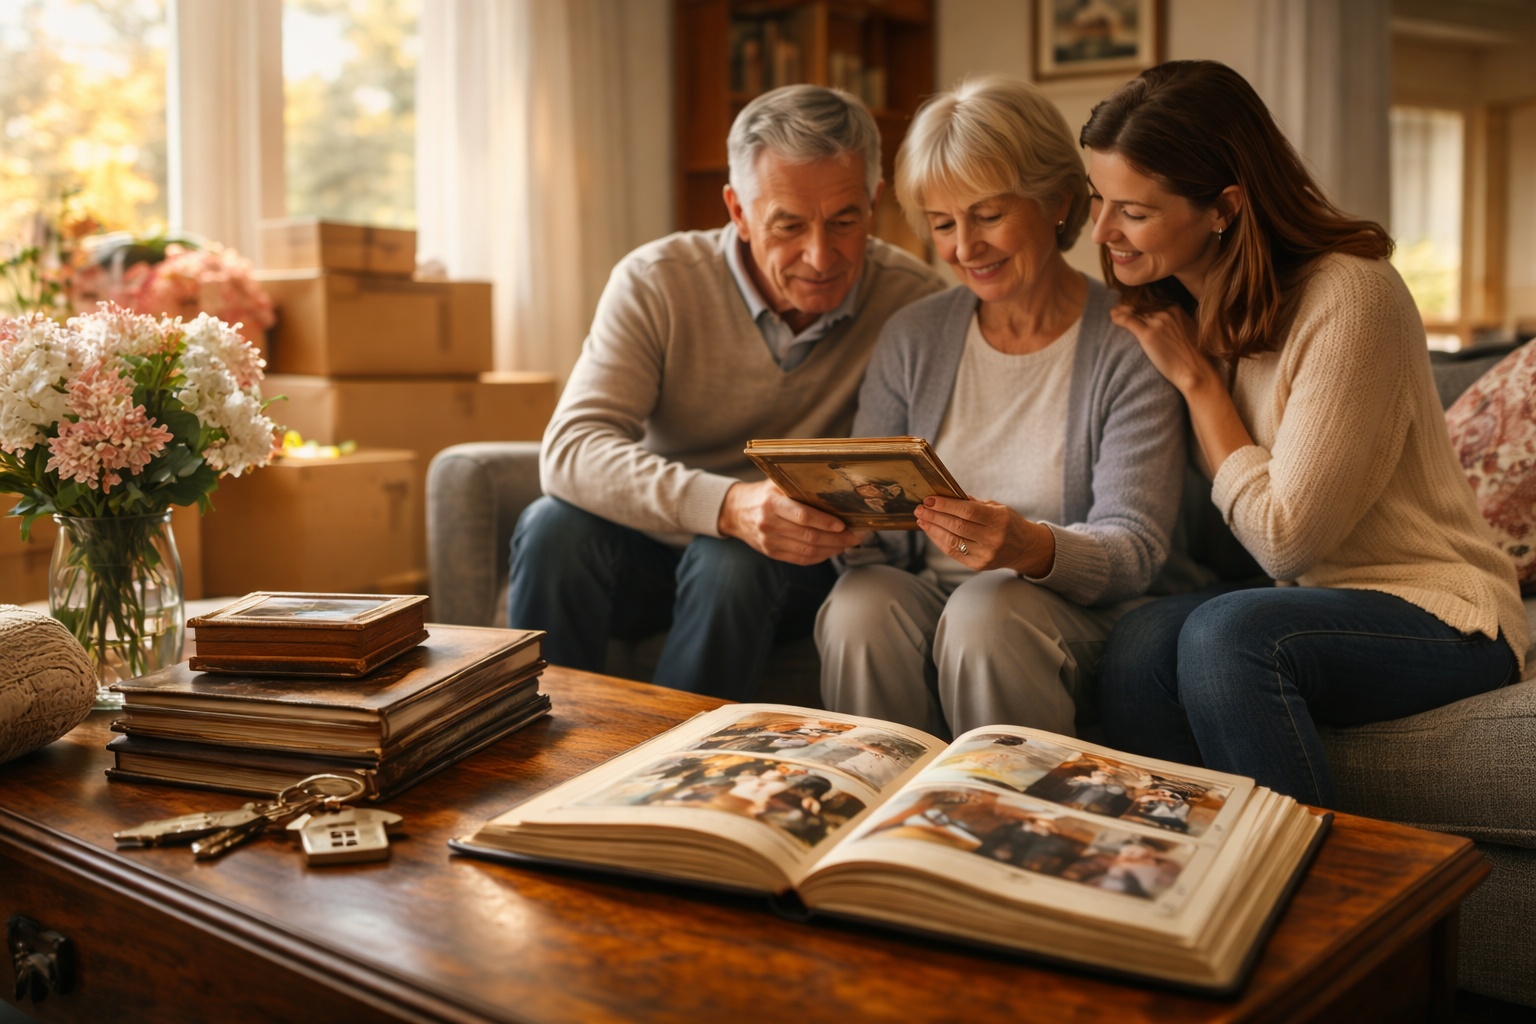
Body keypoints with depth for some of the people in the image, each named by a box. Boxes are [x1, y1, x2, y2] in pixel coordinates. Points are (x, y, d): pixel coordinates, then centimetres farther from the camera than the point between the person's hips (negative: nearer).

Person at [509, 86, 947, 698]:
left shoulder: (913, 299, -10)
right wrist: (727, 505, -42)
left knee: (733, 562, -34)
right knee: (555, 528, -29)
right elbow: (570, 450, -25)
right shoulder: (655, 284, -13)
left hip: (791, 571, 0)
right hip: (655, 546, 1)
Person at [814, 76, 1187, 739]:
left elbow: (1135, 547, -11)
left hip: (1070, 609, -3)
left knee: (987, 612, -34)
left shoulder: (1130, 348, -4)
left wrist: (1033, 549, -31)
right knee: (861, 606, -29)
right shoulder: (911, 339, 9)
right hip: (926, 594, 3)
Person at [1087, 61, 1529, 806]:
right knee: (1139, 644, -26)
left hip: (1436, 617, -5)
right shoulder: (1178, 308, 4)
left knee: (1226, 632, -34)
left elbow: (1285, 540, -18)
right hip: (1297, 605, 6)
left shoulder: (1349, 296, -18)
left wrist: (1195, 377, -13)